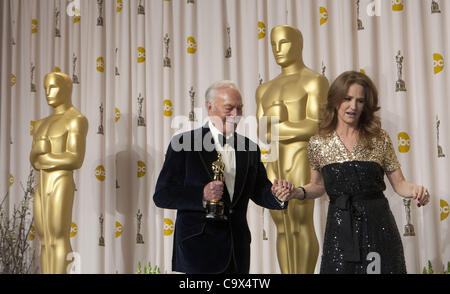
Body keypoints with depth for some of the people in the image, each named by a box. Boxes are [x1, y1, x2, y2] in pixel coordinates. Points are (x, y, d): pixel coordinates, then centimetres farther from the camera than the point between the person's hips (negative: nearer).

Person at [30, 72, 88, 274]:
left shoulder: (77, 120, -8)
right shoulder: (41, 124, 20)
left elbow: (76, 160, -17)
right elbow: (33, 160, 11)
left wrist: (41, 157, -6)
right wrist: (39, 151, -14)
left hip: (61, 186, -9)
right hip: (42, 188, 9)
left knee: (59, 241, -10)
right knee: (45, 243, 6)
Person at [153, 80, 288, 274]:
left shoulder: (250, 149, 10)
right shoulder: (184, 143, -5)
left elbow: (259, 192, 9)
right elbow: (161, 196, -8)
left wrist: (277, 195, -14)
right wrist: (201, 195, -23)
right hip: (200, 249, -5)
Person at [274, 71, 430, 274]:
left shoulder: (380, 139, 1)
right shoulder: (319, 143, 2)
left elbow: (399, 183, 6)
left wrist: (415, 190, -15)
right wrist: (298, 192, -3)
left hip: (377, 226, 0)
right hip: (339, 228, 0)